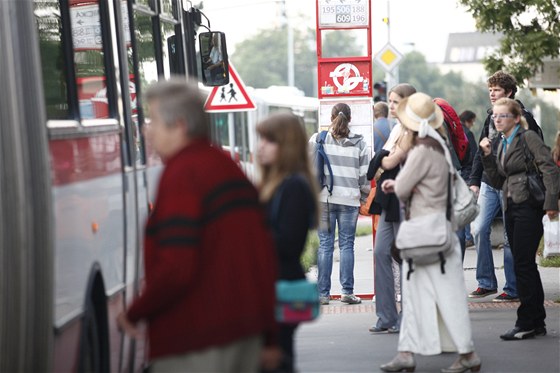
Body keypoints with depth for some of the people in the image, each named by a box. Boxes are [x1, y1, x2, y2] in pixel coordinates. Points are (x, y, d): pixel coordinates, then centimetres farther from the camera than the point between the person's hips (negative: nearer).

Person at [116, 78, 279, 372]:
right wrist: (269, 336, 19)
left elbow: (176, 269, -23)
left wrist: (134, 314, -7)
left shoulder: (182, 174, -14)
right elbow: (266, 254, 16)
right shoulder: (229, 167, 15)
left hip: (197, 343, -9)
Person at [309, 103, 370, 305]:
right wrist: (364, 199, 14)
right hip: (349, 200, 0)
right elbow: (364, 175, 4)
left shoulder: (317, 140, 2)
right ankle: (347, 292, 3)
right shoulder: (359, 143, 3)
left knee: (325, 245, 3)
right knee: (347, 245, 5)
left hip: (324, 199, 0)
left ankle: (323, 294, 4)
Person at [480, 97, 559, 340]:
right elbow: (497, 182, 15)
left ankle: (526, 322, -3)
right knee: (526, 265, 11)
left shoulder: (528, 137, -7)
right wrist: (487, 156, 3)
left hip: (528, 207, -8)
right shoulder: (501, 144, 17)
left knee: (523, 265, -8)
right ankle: (537, 322, 17)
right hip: (511, 208, 8)